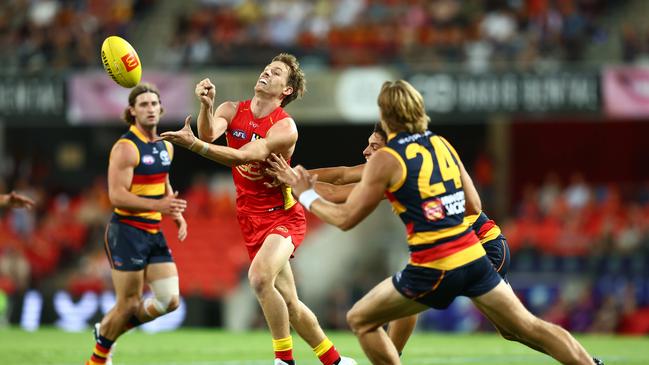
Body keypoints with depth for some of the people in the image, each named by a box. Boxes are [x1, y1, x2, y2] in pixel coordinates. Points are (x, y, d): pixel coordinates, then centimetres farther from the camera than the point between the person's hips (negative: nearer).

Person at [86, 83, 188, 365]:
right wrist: (158, 205, -29)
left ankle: (107, 329, 20)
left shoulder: (166, 147, 11)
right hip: (127, 233, -7)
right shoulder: (126, 148, -13)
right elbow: (117, 195, -20)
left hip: (154, 234, 7)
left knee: (169, 300, 0)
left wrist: (176, 214, 13)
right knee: (129, 304, -4)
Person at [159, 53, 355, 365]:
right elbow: (209, 133, -21)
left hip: (282, 216, -6)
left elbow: (242, 157, -30)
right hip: (251, 220, 6)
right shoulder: (233, 111, 0)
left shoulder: (285, 128, -17)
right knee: (288, 304, 10)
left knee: (260, 277, -31)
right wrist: (206, 105, -42)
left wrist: (192, 144, -42)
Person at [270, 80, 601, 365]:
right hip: (474, 257, 5)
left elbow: (346, 218, -1)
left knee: (361, 320, 12)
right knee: (529, 328, 11)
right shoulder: (442, 144, 12)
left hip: (434, 270, -5)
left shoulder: (386, 160, -4)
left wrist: (308, 196, 16)